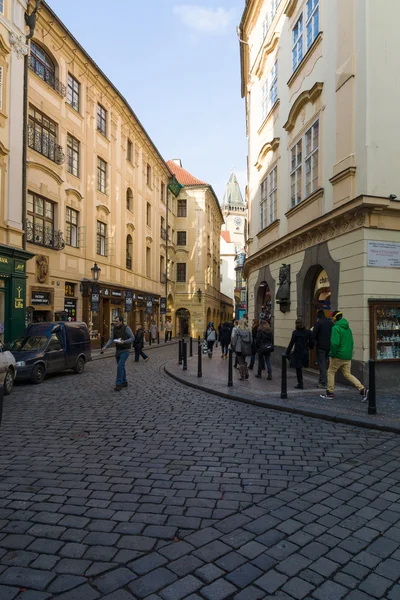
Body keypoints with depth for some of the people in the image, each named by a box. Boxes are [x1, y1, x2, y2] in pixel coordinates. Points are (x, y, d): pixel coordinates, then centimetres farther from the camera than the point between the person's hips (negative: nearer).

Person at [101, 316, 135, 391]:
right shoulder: (114, 329, 3)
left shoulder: (126, 328, -16)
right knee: (121, 366, 12)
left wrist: (124, 342, -29)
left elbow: (133, 338, -14)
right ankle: (124, 382, 26)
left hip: (125, 350, -7)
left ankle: (118, 384, -13)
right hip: (118, 350, 7)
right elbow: (111, 339, 2)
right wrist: (105, 347, -12)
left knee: (120, 365, -18)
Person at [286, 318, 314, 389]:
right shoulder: (308, 332, 1)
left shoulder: (295, 333, -9)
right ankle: (300, 383, 18)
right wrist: (310, 347, 26)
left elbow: (291, 343, -8)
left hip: (297, 353, -4)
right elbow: (311, 343, 4)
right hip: (305, 353, 4)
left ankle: (300, 384, 6)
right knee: (300, 368, 15)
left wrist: (287, 353, -2)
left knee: (298, 368, 5)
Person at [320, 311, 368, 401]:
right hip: (348, 356, 7)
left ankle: (330, 393, 15)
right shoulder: (348, 328, 12)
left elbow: (335, 343, -23)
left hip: (338, 356, -7)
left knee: (331, 372, 9)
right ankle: (362, 389, -1)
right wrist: (349, 352, 18)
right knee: (348, 374, 13)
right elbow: (352, 342, 15)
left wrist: (332, 354, -11)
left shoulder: (336, 328, -14)